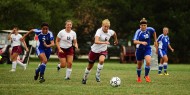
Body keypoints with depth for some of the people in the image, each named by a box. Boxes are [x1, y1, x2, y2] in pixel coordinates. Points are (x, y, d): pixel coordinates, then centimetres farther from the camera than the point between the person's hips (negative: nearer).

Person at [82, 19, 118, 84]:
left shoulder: (110, 32, -9)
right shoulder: (99, 31, -24)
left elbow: (114, 34, 18)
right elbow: (96, 41, -39)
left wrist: (116, 40, 32)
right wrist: (104, 42, -50)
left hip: (103, 51, 2)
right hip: (95, 50, -2)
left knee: (101, 60, -32)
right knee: (90, 66, 12)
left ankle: (97, 75, -15)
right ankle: (84, 78, 37)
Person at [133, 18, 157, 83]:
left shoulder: (149, 30, -12)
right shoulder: (138, 32, -21)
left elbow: (154, 32, 13)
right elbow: (135, 41, -34)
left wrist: (155, 41, 16)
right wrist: (142, 42, -50)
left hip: (147, 49, 1)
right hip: (139, 50, -1)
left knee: (148, 62, -23)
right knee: (139, 65, 11)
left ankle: (146, 76, -1)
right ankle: (139, 77, 36)